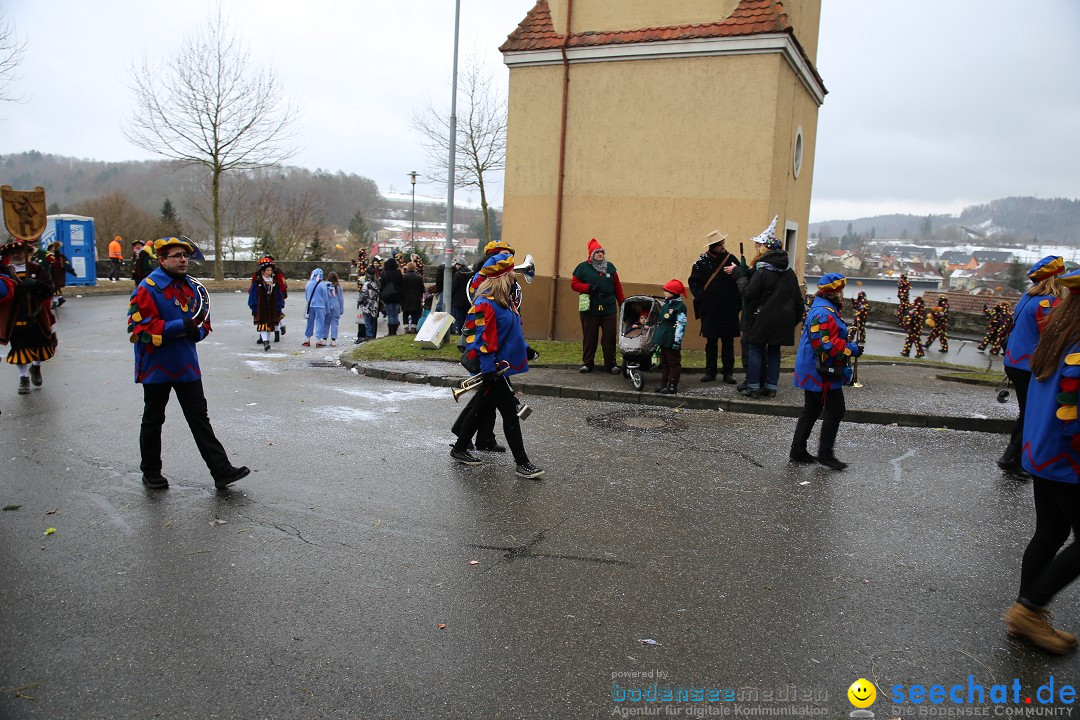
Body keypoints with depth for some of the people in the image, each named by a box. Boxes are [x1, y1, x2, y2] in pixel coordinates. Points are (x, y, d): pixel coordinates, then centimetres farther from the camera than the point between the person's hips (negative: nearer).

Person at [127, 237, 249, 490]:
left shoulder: (190, 286, 7)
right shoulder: (148, 288, -14)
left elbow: (204, 320, 16)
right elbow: (141, 328, -22)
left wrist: (198, 331, -7)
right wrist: (181, 326, -26)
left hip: (187, 365, 5)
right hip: (156, 367, -5)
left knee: (199, 418, 4)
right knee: (153, 421, 11)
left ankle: (222, 471, 3)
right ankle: (151, 473, 27)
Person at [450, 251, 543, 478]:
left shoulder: (504, 299, 10)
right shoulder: (485, 304, -21)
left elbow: (513, 328, 23)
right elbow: (481, 337, -23)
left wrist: (525, 348, 24)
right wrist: (488, 368, -24)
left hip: (500, 366, 10)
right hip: (493, 369, -10)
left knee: (481, 407, 19)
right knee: (510, 413, -4)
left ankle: (459, 449, 33)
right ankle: (522, 463, 5)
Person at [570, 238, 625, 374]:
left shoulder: (610, 267, 14)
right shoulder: (583, 267, 3)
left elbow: (617, 287, 17)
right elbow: (574, 283, 2)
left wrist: (623, 302, 14)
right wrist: (588, 287, -13)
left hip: (609, 310, 3)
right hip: (589, 310, -3)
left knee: (609, 338, 3)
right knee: (589, 338, 2)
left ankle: (611, 364, 10)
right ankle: (587, 363, 12)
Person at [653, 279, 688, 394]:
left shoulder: (679, 306, -14)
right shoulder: (666, 304, 14)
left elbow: (681, 324, -18)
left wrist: (677, 340, -22)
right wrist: (656, 335, 23)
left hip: (671, 341, -9)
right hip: (663, 339, 9)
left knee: (673, 363, -1)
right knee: (664, 362, 14)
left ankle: (672, 385, 3)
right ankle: (664, 383, 21)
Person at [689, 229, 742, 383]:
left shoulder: (731, 259, 1)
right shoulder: (702, 261, 0)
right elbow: (694, 282, 3)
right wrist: (701, 297, -5)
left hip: (729, 309, 0)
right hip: (710, 309, 0)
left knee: (728, 342, 4)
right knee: (711, 341, 7)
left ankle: (728, 372, 11)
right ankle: (710, 371, 16)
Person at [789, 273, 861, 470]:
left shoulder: (826, 310, 16)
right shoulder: (823, 314, -21)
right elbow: (825, 345, -27)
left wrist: (849, 345, 13)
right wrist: (851, 349, -18)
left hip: (813, 373, 11)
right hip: (822, 374, -11)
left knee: (811, 410, 15)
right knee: (835, 411, -2)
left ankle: (798, 450, 20)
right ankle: (825, 453, 6)